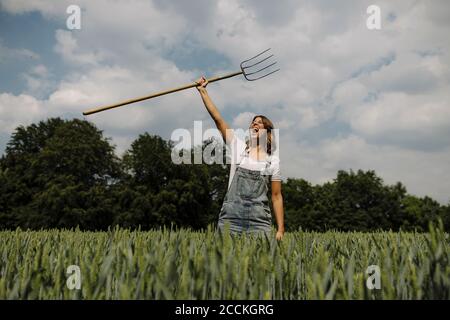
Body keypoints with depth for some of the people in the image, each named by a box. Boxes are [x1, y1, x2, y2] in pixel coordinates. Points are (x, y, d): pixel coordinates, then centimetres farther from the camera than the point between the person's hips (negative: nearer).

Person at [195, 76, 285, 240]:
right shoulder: (239, 147, 9)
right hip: (230, 218, 0)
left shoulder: (273, 160, 8)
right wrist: (202, 91, 2)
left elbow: (276, 196, 7)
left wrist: (281, 229, 2)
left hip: (259, 222, 0)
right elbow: (218, 119, 5)